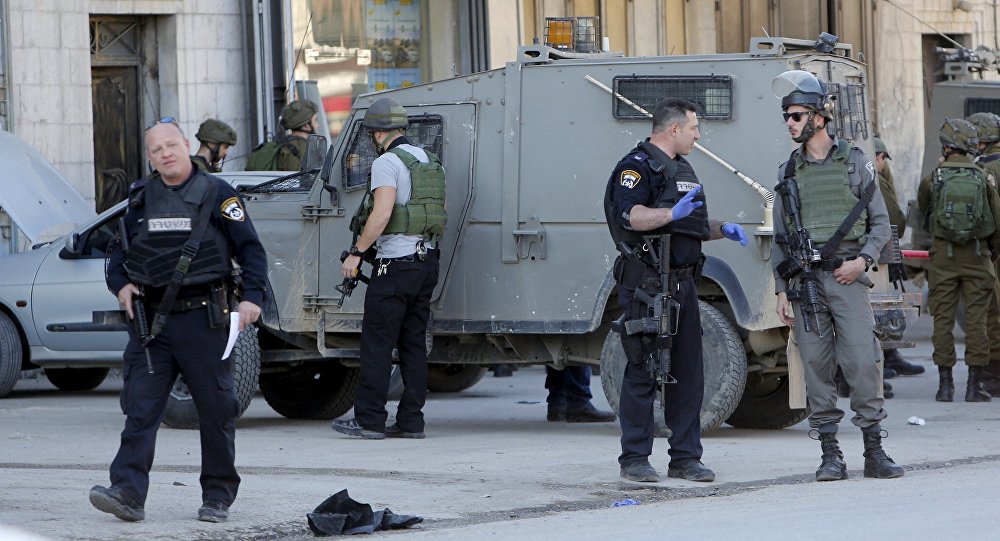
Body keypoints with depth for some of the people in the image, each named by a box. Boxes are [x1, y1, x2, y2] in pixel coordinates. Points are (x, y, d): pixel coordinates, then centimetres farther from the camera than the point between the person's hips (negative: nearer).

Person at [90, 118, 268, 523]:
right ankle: (128, 492, -12)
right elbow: (120, 252, 22)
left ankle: (217, 497, 12)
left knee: (216, 410, 2)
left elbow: (250, 248, -1)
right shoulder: (141, 200, 13)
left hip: (202, 318, -3)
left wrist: (252, 296, -14)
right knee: (140, 408, -6)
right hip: (150, 319, 3)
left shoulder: (216, 194, 1)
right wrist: (121, 284, 2)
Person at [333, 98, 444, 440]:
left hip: (396, 261, -8)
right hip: (428, 261, 8)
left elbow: (381, 215, -20)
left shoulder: (387, 162, -10)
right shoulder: (430, 162, 16)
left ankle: (370, 420, -5)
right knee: (414, 343, 10)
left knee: (377, 342, -4)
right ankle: (411, 421, 8)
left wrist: (356, 252, -14)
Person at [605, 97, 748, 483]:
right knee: (643, 372, -5)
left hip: (683, 283, 9)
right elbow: (631, 217, -23)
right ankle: (634, 459, -1)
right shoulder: (637, 166, -8)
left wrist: (723, 230, 13)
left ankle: (685, 458, 12)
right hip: (646, 287, -9)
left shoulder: (682, 169, 22)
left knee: (688, 374, 8)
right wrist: (672, 213, -36)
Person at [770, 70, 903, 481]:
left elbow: (880, 222, 7)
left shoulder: (855, 163, 6)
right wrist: (781, 290, 8)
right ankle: (830, 455, 5)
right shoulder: (788, 173, 13)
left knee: (863, 361, -9)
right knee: (816, 366, 0)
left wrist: (863, 259, -9)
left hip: (847, 277, -3)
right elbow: (779, 238, 15)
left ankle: (874, 451, -4)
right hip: (804, 279, 3)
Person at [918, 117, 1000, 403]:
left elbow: (922, 209, 13)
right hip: (977, 255, 0)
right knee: (976, 319, 2)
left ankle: (945, 384, 3)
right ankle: (975, 384, 0)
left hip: (943, 253, 0)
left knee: (943, 320, 4)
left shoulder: (932, 179, -4)